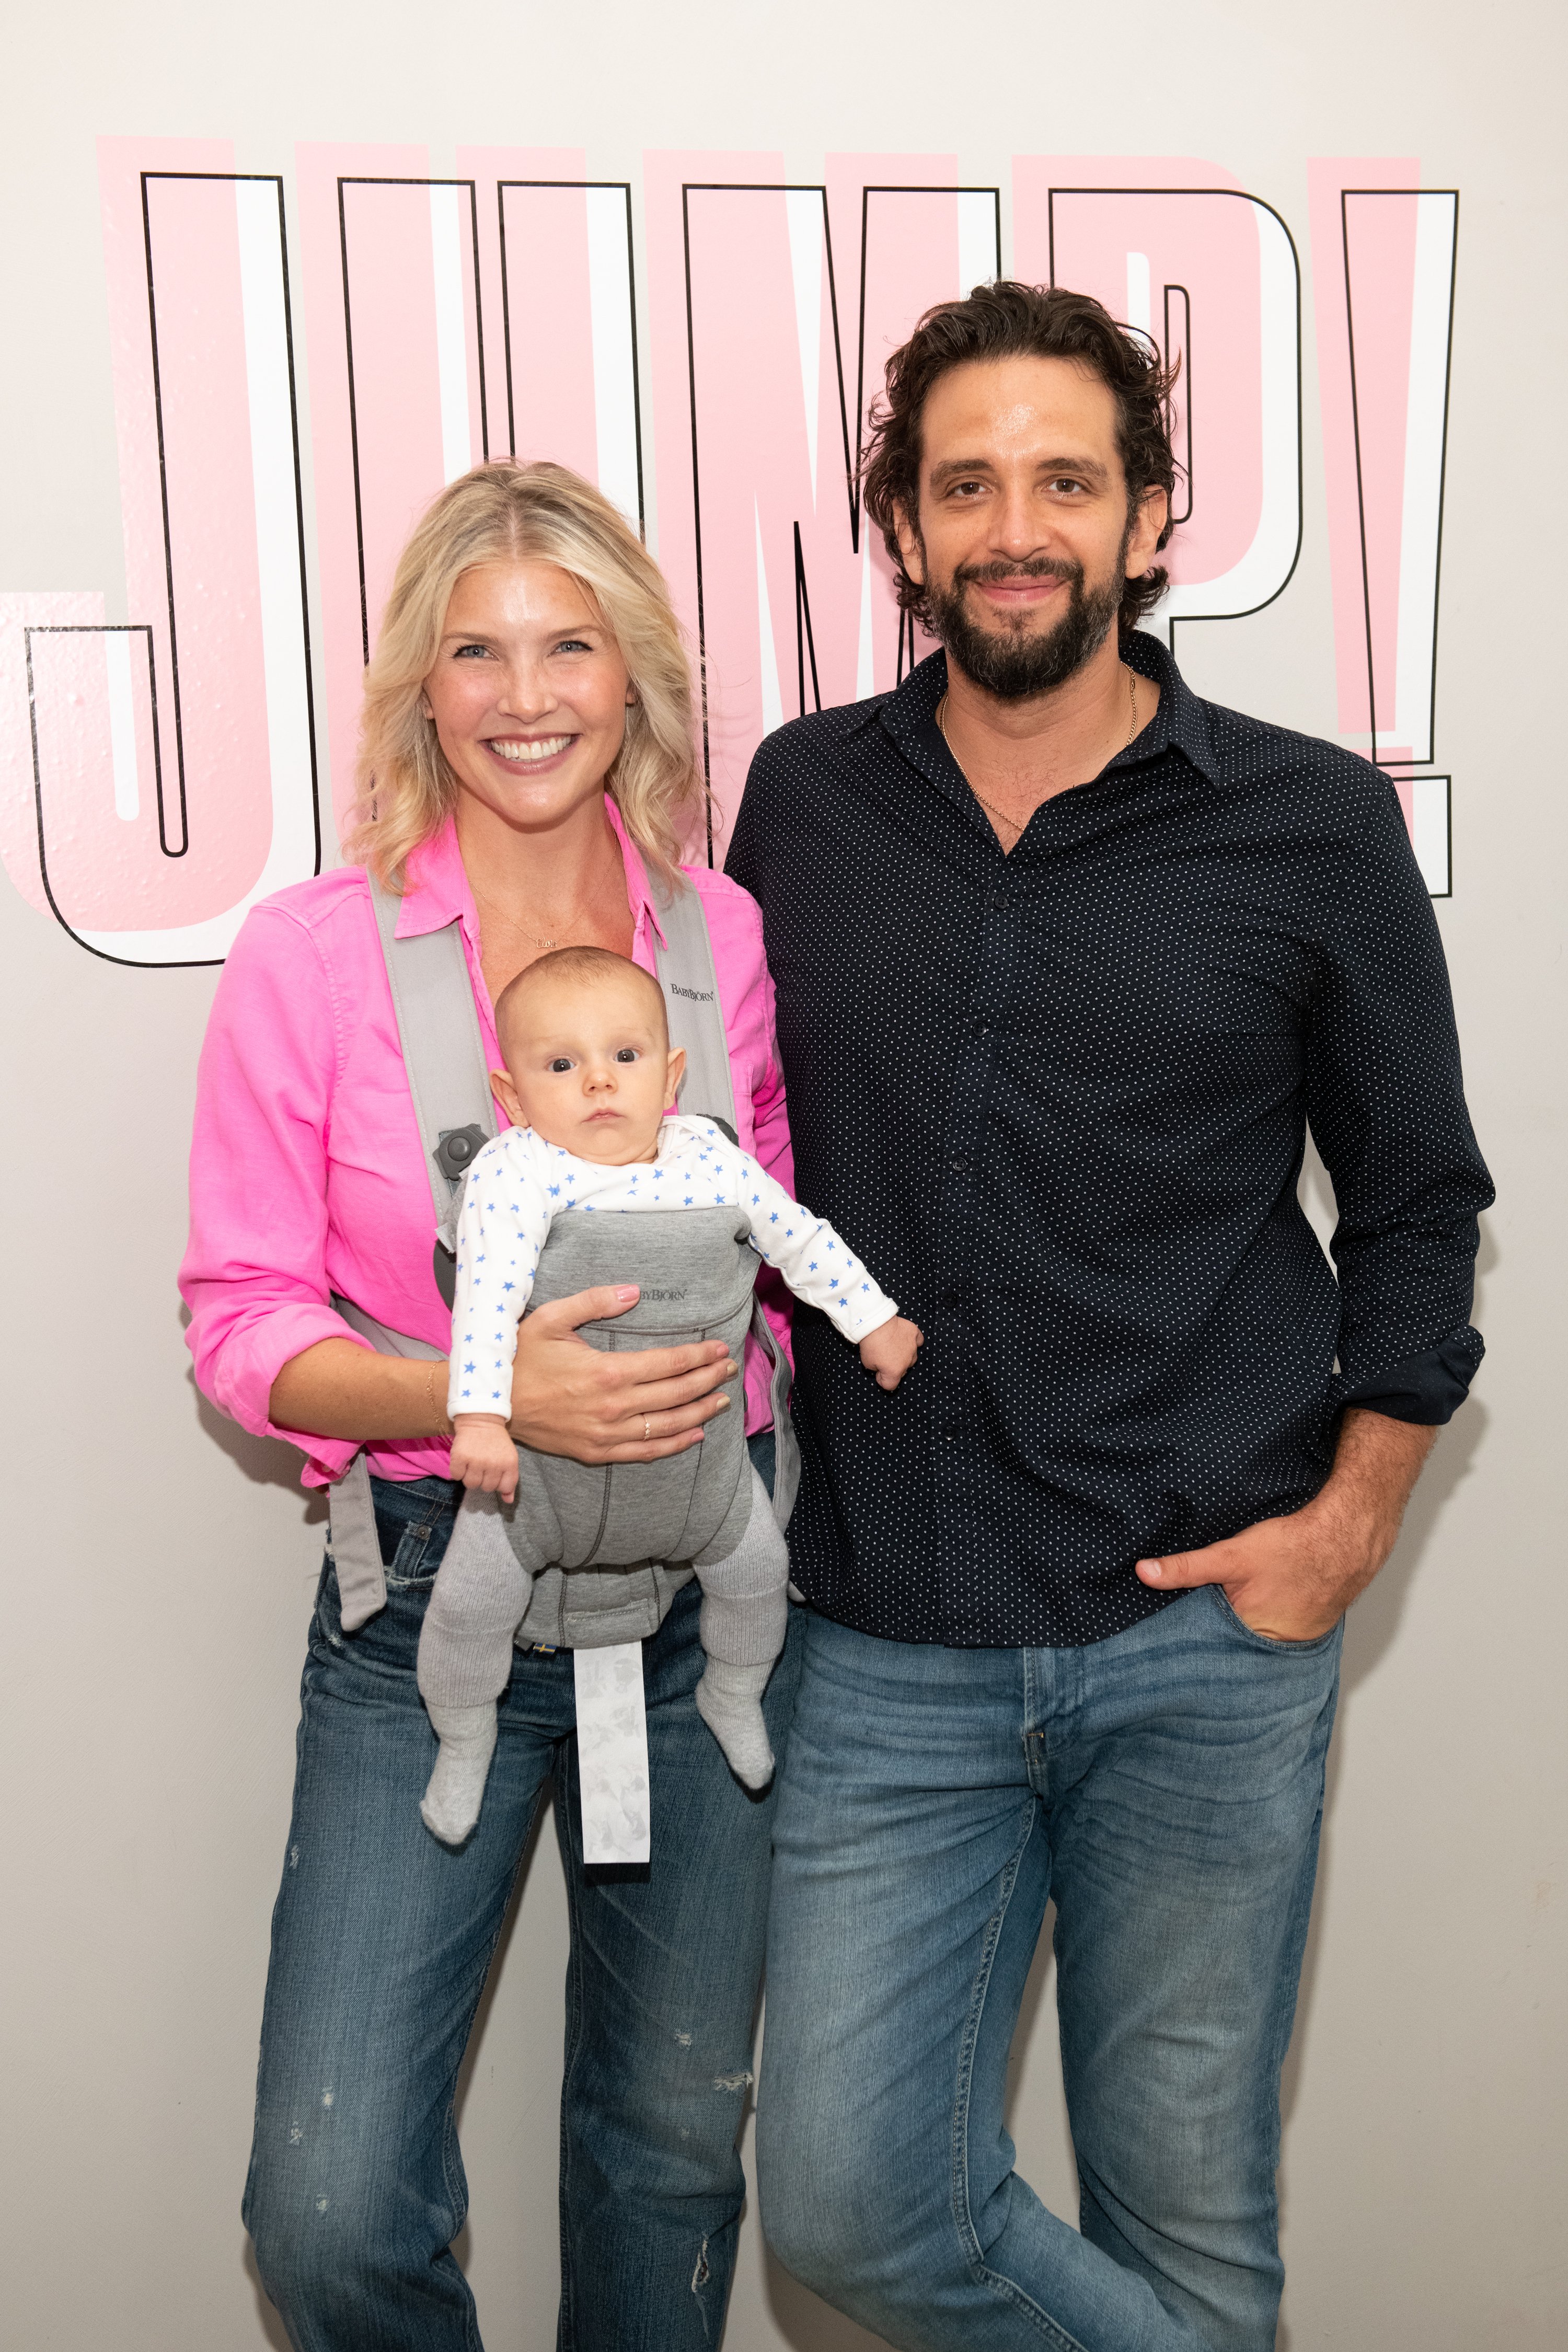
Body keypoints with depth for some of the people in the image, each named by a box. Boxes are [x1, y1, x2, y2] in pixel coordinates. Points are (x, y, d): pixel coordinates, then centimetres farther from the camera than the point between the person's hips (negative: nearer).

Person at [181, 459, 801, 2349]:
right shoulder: (311, 954, -7)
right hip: (434, 1596, -2)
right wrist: (487, 1394, -20)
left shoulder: (730, 935, 0)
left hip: (708, 1579, 2)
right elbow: (242, 1326, -5)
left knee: (674, 2140, 17)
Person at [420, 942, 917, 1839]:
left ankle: (734, 1695, 47)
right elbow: (489, 1293, -30)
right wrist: (480, 1415, -40)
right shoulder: (516, 1170, -20)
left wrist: (874, 1320, 12)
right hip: (545, 1460, -3)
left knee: (757, 1565, 17)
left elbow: (802, 1239, 6)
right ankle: (464, 1743, 29)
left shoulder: (709, 1157, -8)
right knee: (470, 1601, 0)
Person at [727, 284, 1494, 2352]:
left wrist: (1353, 1516, -4)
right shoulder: (801, 801, 5)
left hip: (1206, 1643, -1)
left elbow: (1417, 1201, 6)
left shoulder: (1312, 824, -1)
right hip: (887, 1653, 2)